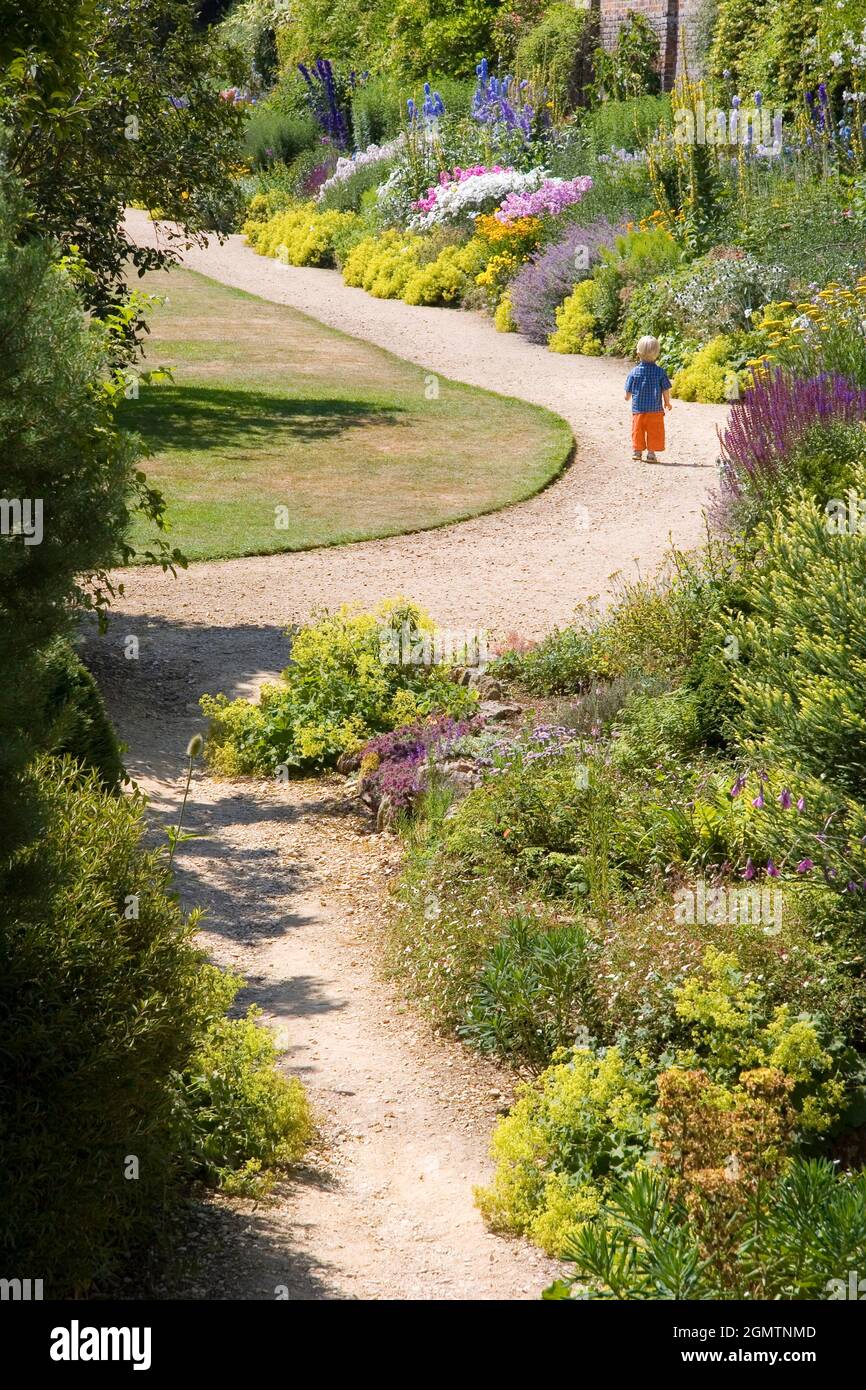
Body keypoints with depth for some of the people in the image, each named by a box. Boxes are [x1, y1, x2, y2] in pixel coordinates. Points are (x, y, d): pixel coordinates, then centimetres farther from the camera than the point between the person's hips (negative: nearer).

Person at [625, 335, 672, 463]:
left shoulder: (634, 372, -6)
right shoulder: (660, 371, -8)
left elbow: (628, 392, 0)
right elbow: (666, 390, -3)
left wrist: (628, 397, 24)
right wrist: (667, 403, 14)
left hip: (638, 409, 1)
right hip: (655, 409, -1)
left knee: (638, 431, 13)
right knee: (654, 432, 7)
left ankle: (637, 451, 16)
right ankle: (651, 453, 6)